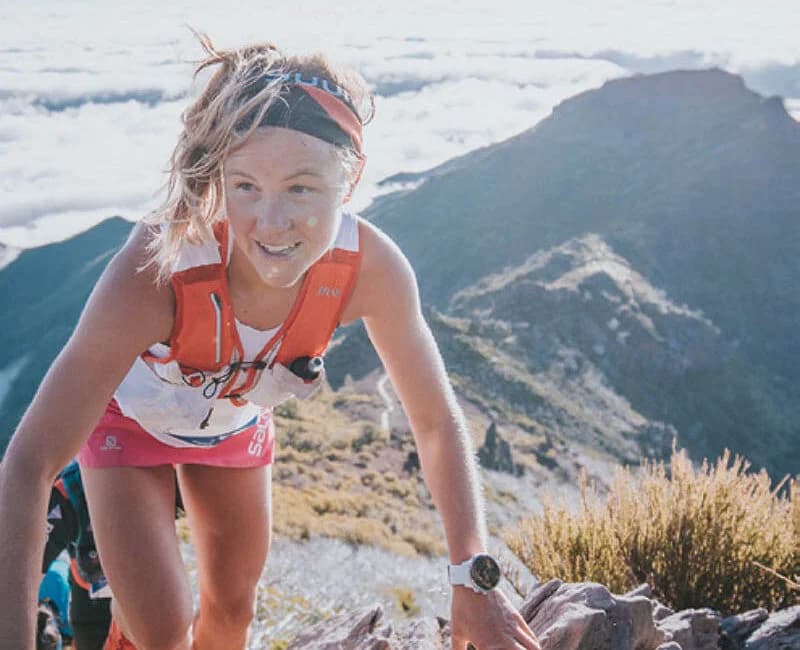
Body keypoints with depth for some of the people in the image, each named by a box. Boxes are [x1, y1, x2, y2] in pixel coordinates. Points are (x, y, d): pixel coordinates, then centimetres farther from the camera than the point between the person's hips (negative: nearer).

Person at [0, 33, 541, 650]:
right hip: (130, 414, -3)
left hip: (236, 421, 3)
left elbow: (438, 423, -19)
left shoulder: (371, 267, -33)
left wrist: (474, 578, -25)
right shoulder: (155, 269, -43)